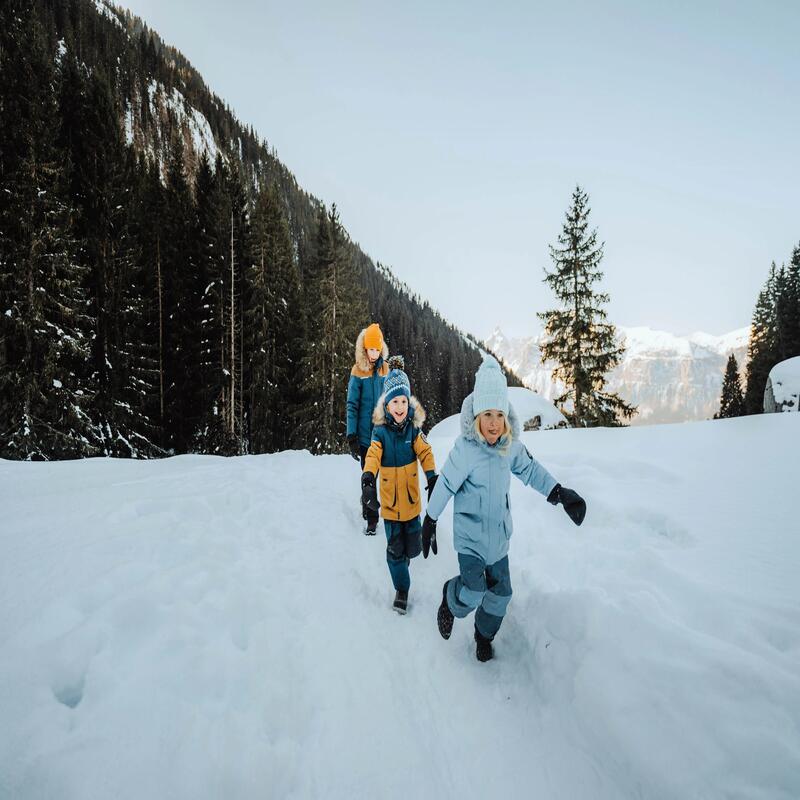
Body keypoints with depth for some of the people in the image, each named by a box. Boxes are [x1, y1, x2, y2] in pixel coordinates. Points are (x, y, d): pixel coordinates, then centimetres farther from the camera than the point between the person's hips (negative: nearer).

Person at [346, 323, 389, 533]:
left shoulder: (385, 369, 4)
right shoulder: (358, 371, -7)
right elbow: (352, 406, -7)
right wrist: (351, 436, -12)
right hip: (365, 434, -3)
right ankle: (371, 518, 16)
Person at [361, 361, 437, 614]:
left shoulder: (413, 429, -5)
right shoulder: (380, 432, -11)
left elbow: (425, 453, -12)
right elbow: (373, 455, -25)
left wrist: (433, 479, -27)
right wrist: (367, 480, -42)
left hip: (412, 498, 2)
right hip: (390, 501, -1)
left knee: (412, 546, 11)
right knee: (394, 548, 3)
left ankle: (405, 556, 47)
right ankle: (401, 588, 23)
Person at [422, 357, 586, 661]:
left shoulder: (512, 446, -8)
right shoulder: (465, 448, -24)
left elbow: (530, 469, 9)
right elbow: (445, 484, -15)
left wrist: (559, 492, 3)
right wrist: (430, 521, -6)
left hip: (498, 532, 5)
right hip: (470, 532, -5)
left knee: (500, 592, 14)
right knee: (473, 591, -15)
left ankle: (484, 635, 42)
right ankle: (449, 601, 21)